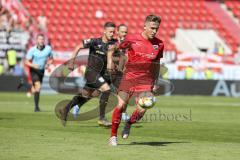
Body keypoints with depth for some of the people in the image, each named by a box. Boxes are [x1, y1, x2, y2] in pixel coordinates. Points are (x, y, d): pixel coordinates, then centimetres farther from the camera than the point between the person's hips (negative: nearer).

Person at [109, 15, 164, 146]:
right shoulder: (132, 39, -5)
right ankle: (113, 136, 5)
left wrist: (155, 83, 14)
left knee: (142, 110, -12)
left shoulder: (159, 44, 4)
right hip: (129, 77, -2)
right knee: (121, 105, -11)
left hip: (146, 80, 2)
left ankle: (129, 124, 21)